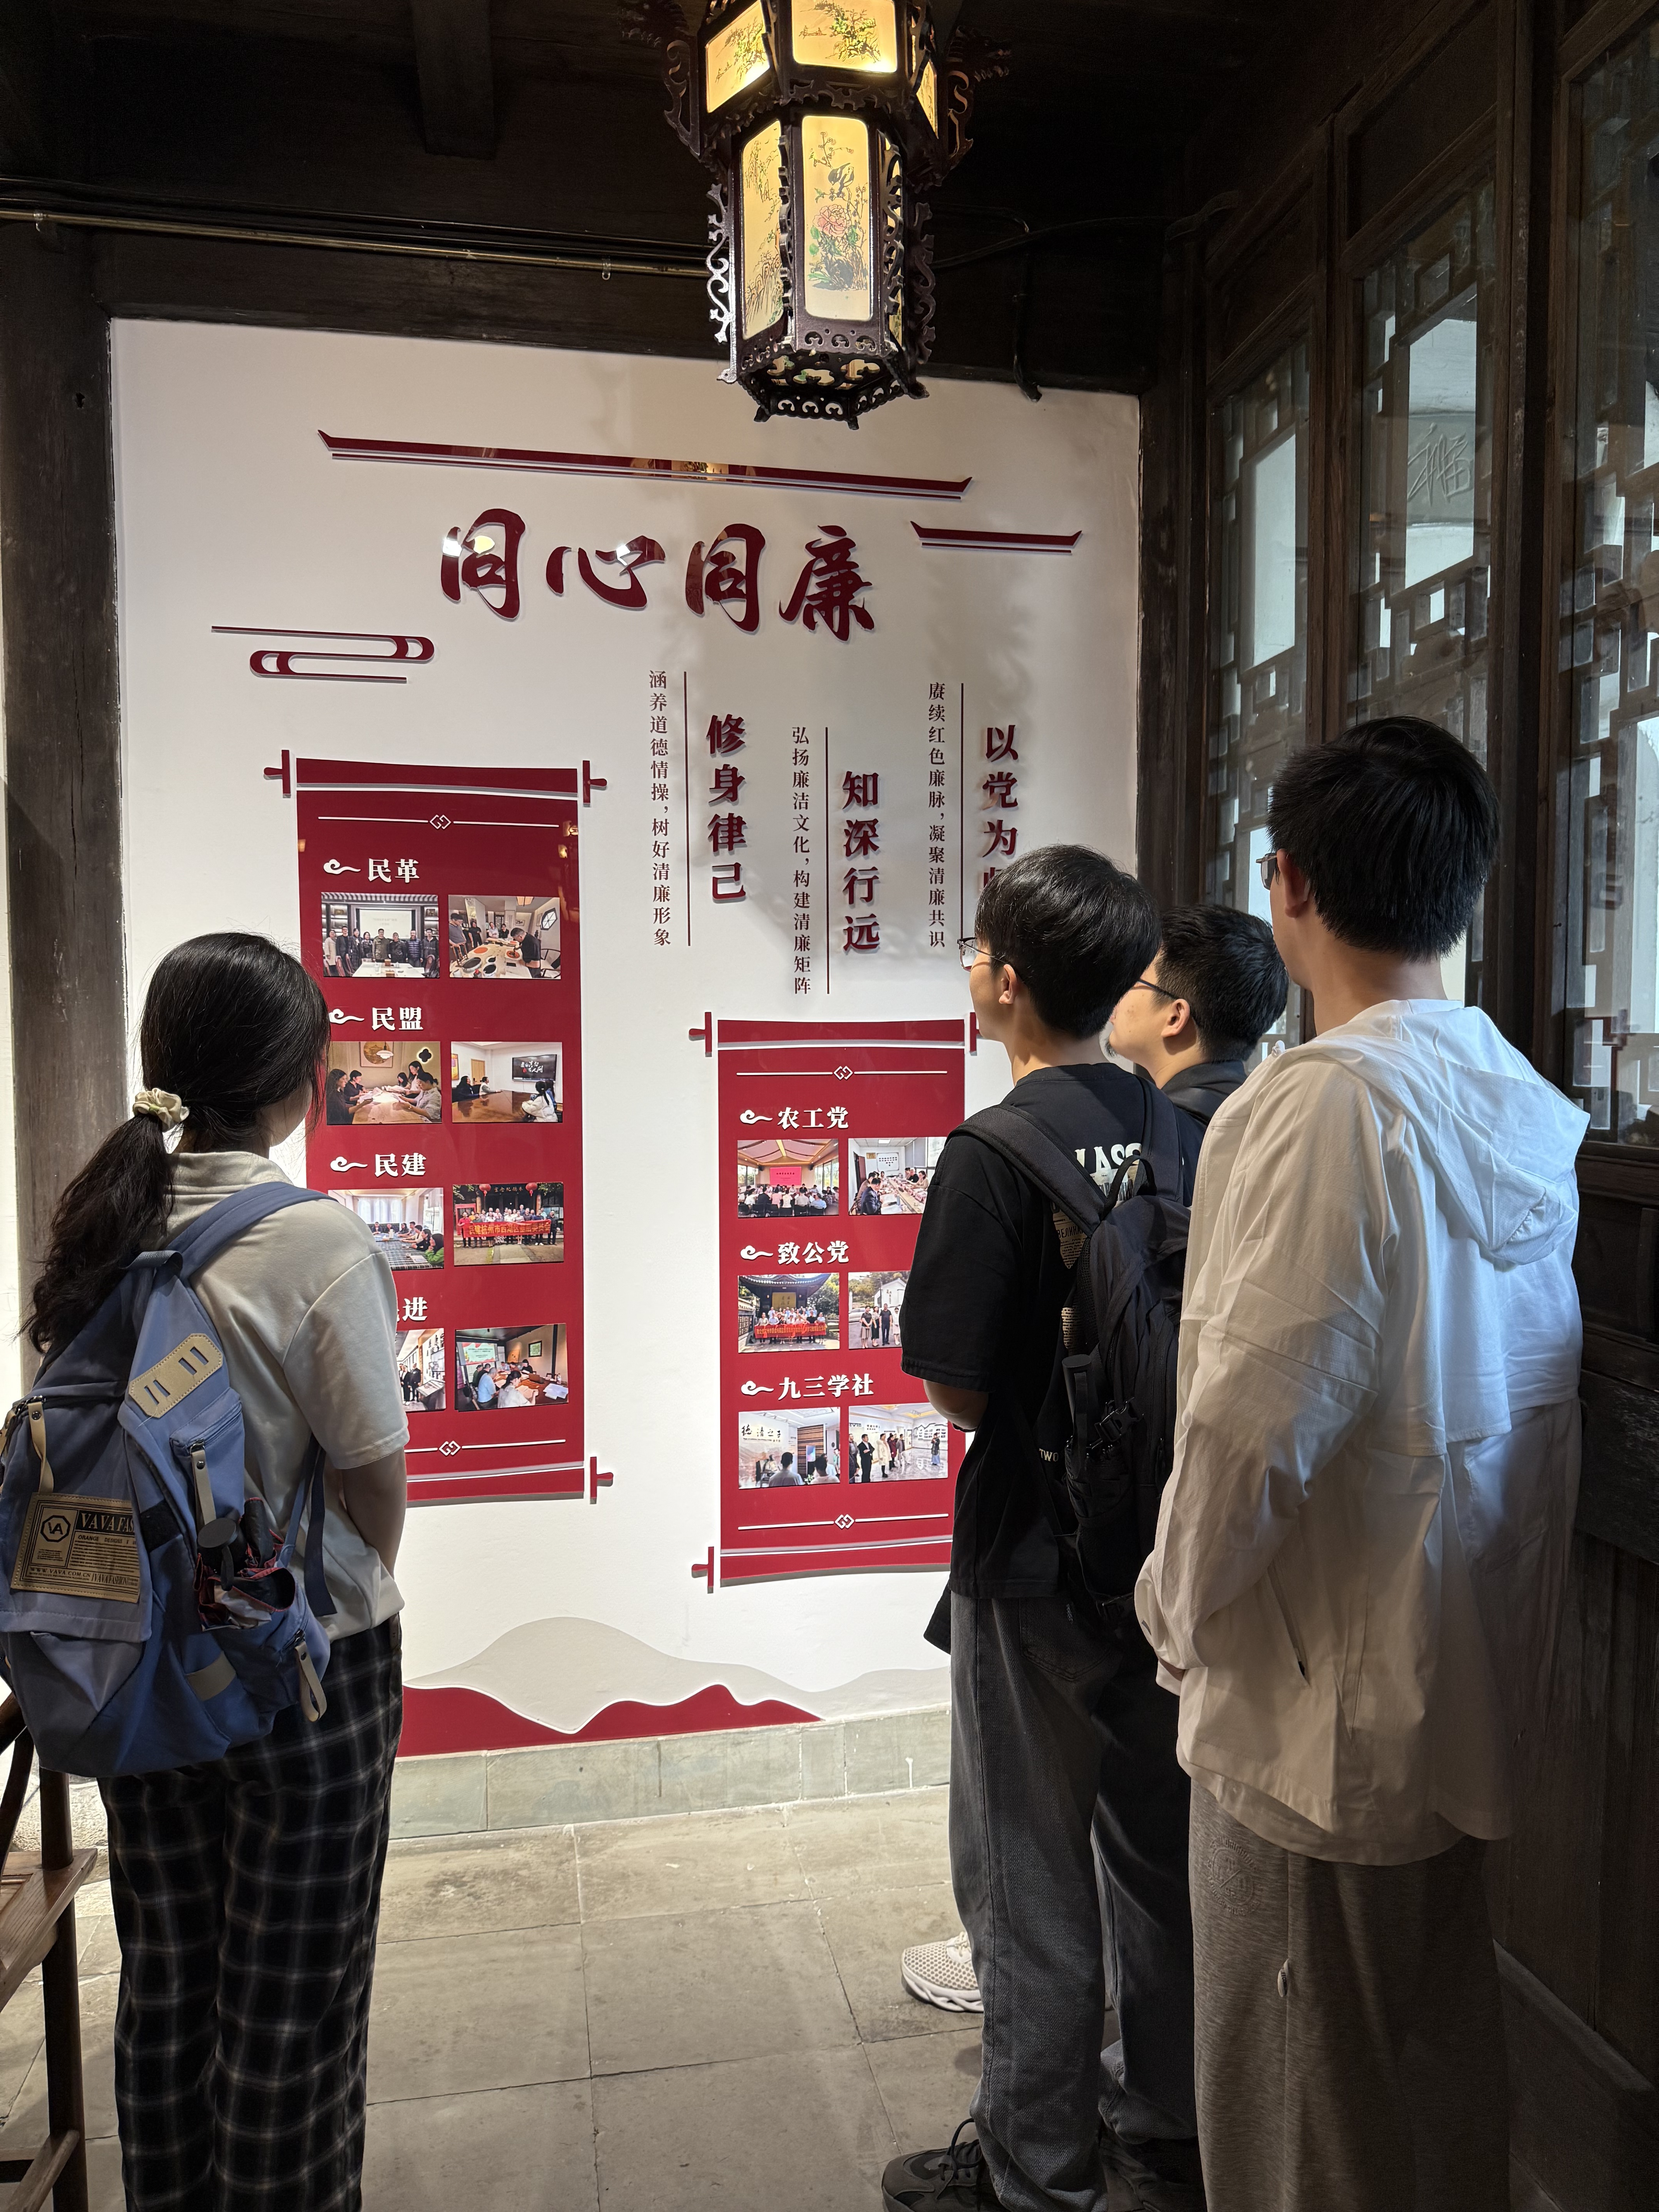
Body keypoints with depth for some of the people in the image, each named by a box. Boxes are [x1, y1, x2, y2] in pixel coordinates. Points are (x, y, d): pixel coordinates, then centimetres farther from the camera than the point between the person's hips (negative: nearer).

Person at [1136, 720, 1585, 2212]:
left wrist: (1183, 1603, -8)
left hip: (1316, 1695, -8)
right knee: (1436, 2045, 27)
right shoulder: (1532, 1107, 2)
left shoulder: (1324, 1103, -25)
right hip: (1468, 1680, 8)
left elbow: (1257, 1415, -25)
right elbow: (1512, 1387, 9)